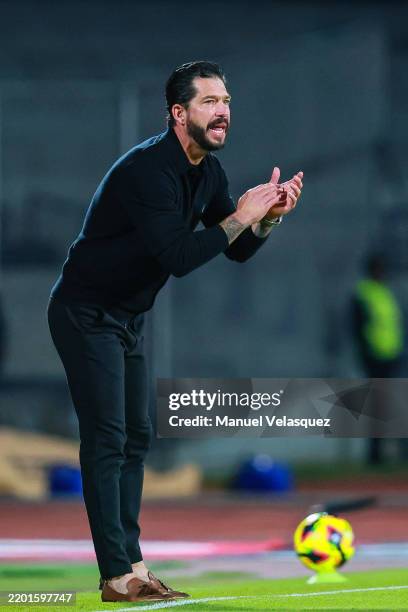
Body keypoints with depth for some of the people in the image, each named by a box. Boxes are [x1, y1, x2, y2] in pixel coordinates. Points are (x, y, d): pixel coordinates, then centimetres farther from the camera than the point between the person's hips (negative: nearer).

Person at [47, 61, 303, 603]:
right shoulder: (147, 170, -27)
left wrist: (269, 216, -11)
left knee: (135, 437, 9)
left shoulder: (208, 172, 3)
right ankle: (117, 577, -12)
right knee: (107, 440, -11)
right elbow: (178, 257, -35)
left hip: (128, 319, 10)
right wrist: (239, 218, -28)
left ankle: (132, 566, 12)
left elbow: (238, 251, 7)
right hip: (86, 314, -10)